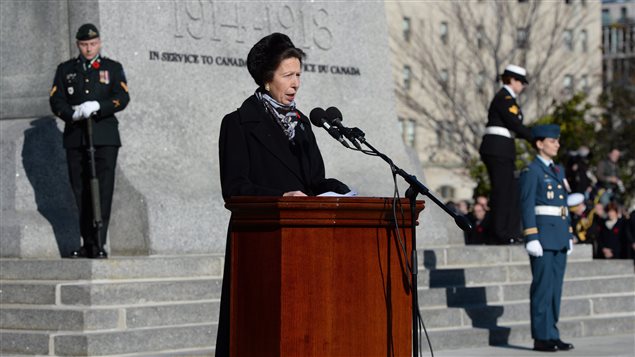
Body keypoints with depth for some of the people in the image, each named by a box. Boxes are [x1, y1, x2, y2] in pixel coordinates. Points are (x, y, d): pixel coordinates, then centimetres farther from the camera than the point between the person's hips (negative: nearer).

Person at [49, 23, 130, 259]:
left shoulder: (113, 68, 11)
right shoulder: (65, 70, 15)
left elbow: (122, 98, -3)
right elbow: (56, 101, 5)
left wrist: (97, 106, -20)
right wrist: (73, 114, -16)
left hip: (104, 138, -2)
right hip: (75, 138, 2)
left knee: (103, 189, -10)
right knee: (80, 191, 2)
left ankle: (99, 244, -13)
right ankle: (87, 244, 9)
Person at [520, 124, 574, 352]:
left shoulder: (558, 171, 18)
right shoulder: (531, 171, -6)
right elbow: (527, 207, -12)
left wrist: (569, 235, 16)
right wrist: (531, 238, -18)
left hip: (560, 236, 8)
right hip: (542, 233, -8)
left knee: (555, 287, 8)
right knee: (543, 286, -6)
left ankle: (552, 334, 13)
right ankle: (542, 337, -3)